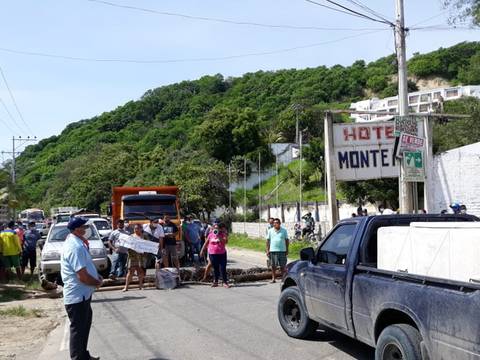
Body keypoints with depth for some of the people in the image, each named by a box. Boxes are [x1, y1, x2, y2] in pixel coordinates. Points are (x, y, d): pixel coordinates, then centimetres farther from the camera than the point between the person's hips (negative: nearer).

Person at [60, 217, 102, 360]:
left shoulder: (76, 242, 8)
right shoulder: (76, 247, -26)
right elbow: (83, 276, -28)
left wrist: (96, 276, 5)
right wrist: (97, 282, -10)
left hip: (82, 294, 11)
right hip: (77, 296, -11)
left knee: (85, 324, 23)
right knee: (78, 329, 2)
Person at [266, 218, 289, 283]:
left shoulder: (284, 231, 5)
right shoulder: (270, 231, 6)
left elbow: (286, 240, 8)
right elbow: (268, 240, 8)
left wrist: (287, 250, 5)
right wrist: (267, 250, 2)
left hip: (282, 250, -1)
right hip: (273, 250, 1)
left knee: (282, 266, 3)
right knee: (273, 266, 3)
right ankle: (273, 278, 10)